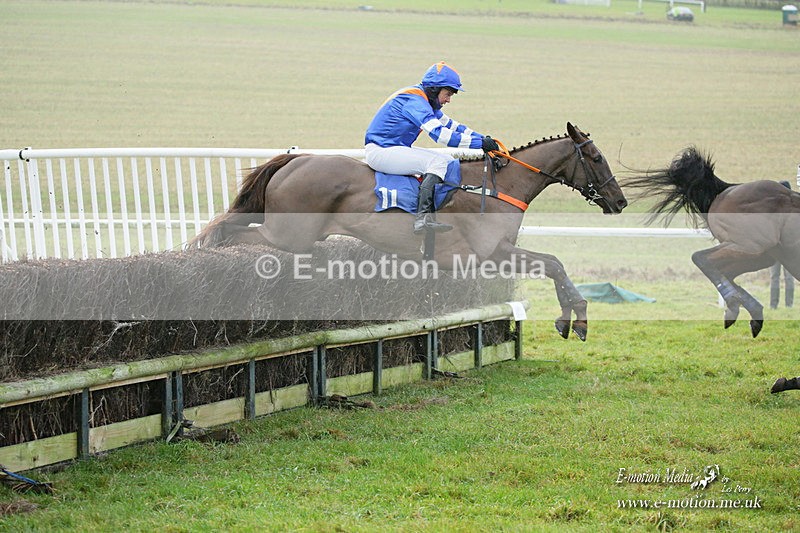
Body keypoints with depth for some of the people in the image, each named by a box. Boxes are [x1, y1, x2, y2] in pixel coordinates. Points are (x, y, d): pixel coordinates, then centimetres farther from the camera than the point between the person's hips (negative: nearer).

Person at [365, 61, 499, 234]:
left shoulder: (426, 102, 12)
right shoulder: (414, 100, -21)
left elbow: (450, 125, 15)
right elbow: (439, 133, -30)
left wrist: (483, 138, 3)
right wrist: (479, 143, -30)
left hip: (397, 148, 11)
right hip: (379, 152, -11)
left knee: (449, 161, 10)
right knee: (437, 162, -24)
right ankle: (423, 218, -35)